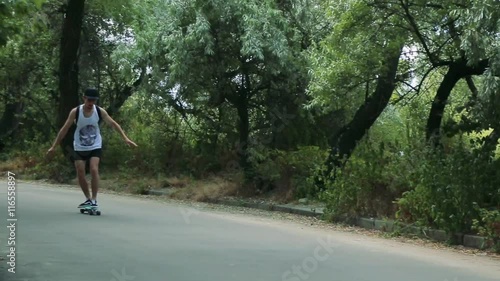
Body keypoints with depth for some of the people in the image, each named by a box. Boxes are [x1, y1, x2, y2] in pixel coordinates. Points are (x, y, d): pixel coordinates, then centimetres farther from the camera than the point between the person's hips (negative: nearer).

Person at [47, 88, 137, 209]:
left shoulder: (100, 111, -13)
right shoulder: (75, 111, -14)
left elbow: (113, 124, -10)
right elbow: (65, 129, -9)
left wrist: (125, 138, -20)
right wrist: (54, 146, -8)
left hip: (95, 147, -1)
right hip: (79, 148, 1)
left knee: (94, 170, -18)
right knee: (80, 174, -1)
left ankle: (94, 200, -9)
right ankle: (88, 199, 18)